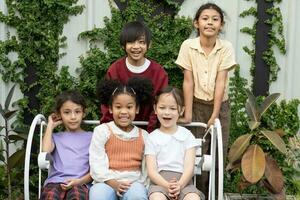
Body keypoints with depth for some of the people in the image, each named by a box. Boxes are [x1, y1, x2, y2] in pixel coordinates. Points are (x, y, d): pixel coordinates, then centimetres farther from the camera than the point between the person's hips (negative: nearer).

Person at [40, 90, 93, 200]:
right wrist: (50, 126, 13)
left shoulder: (90, 137, 19)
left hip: (79, 184, -1)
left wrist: (80, 181, -9)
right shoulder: (56, 137, 24)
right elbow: (45, 151, 0)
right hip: (55, 182, 1)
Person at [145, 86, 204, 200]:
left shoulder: (186, 135, 12)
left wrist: (180, 185, -17)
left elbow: (189, 166, 2)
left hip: (183, 180, 1)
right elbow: (151, 170, 0)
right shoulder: (152, 138, 10)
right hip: (160, 181, -1)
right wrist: (167, 185, -19)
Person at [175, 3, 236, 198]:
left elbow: (220, 82, -13)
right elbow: (188, 81, -10)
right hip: (197, 105, 0)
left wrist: (214, 115, -15)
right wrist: (187, 114, -11)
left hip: (220, 105, 1)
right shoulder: (188, 46, -10)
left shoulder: (226, 47, -10)